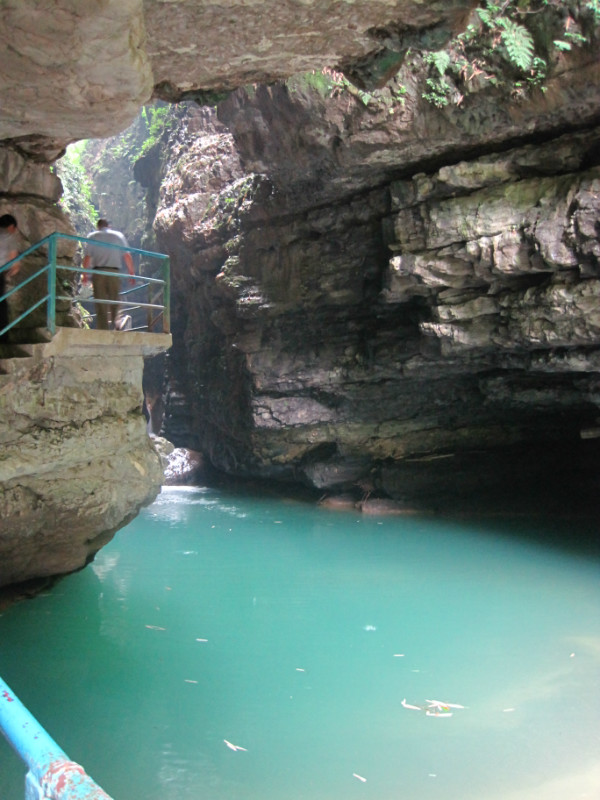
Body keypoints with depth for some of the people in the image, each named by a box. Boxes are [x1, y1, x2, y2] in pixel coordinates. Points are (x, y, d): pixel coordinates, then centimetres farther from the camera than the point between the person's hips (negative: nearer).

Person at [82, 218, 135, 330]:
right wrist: (131, 273, 8)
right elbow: (127, 256, 4)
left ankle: (102, 331, -5)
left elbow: (87, 257, 2)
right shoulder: (118, 235, 11)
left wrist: (85, 274, 9)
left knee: (101, 304, 1)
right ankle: (116, 323, -20)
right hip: (114, 271, 0)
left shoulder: (92, 236, 10)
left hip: (98, 272, 0)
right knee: (114, 301, 5)